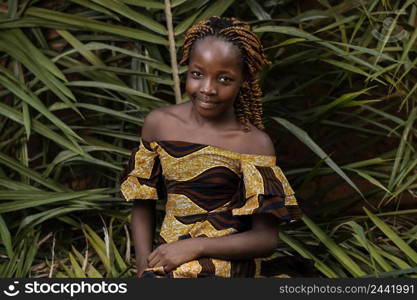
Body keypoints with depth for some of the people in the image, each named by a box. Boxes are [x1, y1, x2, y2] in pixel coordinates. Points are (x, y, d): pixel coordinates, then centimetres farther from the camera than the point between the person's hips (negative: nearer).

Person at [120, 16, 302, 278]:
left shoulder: (255, 144, -9)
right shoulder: (160, 123, 1)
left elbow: (265, 239, -9)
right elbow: (143, 203, 9)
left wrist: (193, 247, -15)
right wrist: (144, 266, -3)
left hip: (227, 268, -4)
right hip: (165, 262, 4)